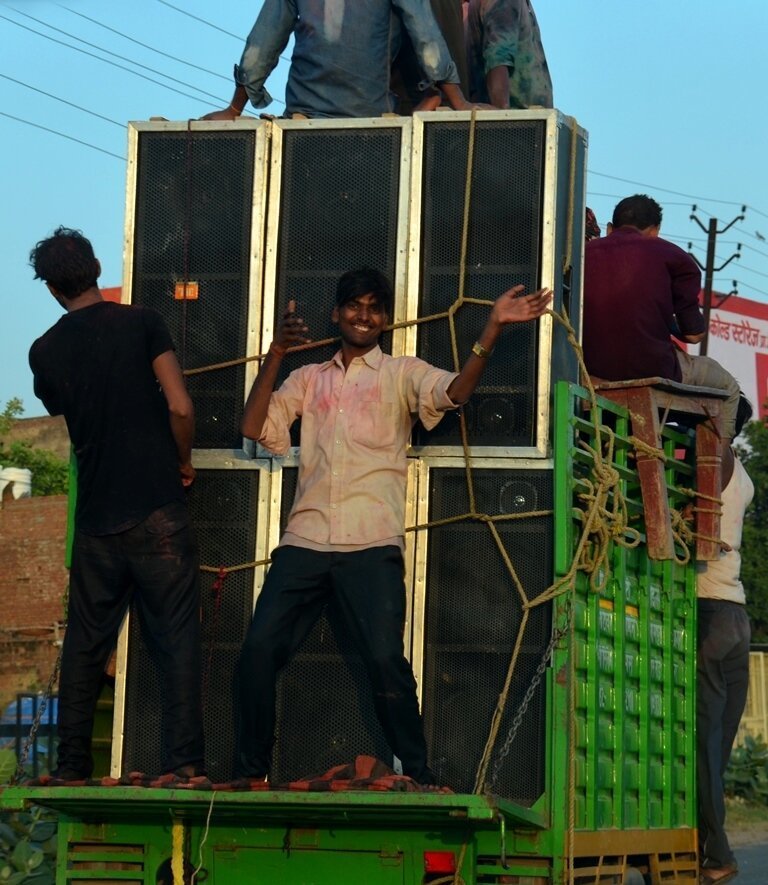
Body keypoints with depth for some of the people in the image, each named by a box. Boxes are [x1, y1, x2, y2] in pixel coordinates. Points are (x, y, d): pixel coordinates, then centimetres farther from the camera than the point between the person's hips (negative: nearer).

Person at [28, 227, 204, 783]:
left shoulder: (45, 352, 5)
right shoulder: (142, 324, -4)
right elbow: (180, 408, -10)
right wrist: (184, 463, 7)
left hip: (96, 517, 3)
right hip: (158, 511, -3)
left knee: (85, 643, 11)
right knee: (178, 637, 1)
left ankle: (73, 764, 11)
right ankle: (184, 760, -6)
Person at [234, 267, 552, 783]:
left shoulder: (401, 374, 12)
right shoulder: (308, 379, 21)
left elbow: (456, 392, -8)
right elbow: (255, 427, 9)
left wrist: (493, 329, -21)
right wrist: (277, 352, 2)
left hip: (372, 546, -3)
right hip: (304, 542, 3)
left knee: (386, 659, -15)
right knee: (260, 649, -7)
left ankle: (417, 776, -3)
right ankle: (250, 773, 6)